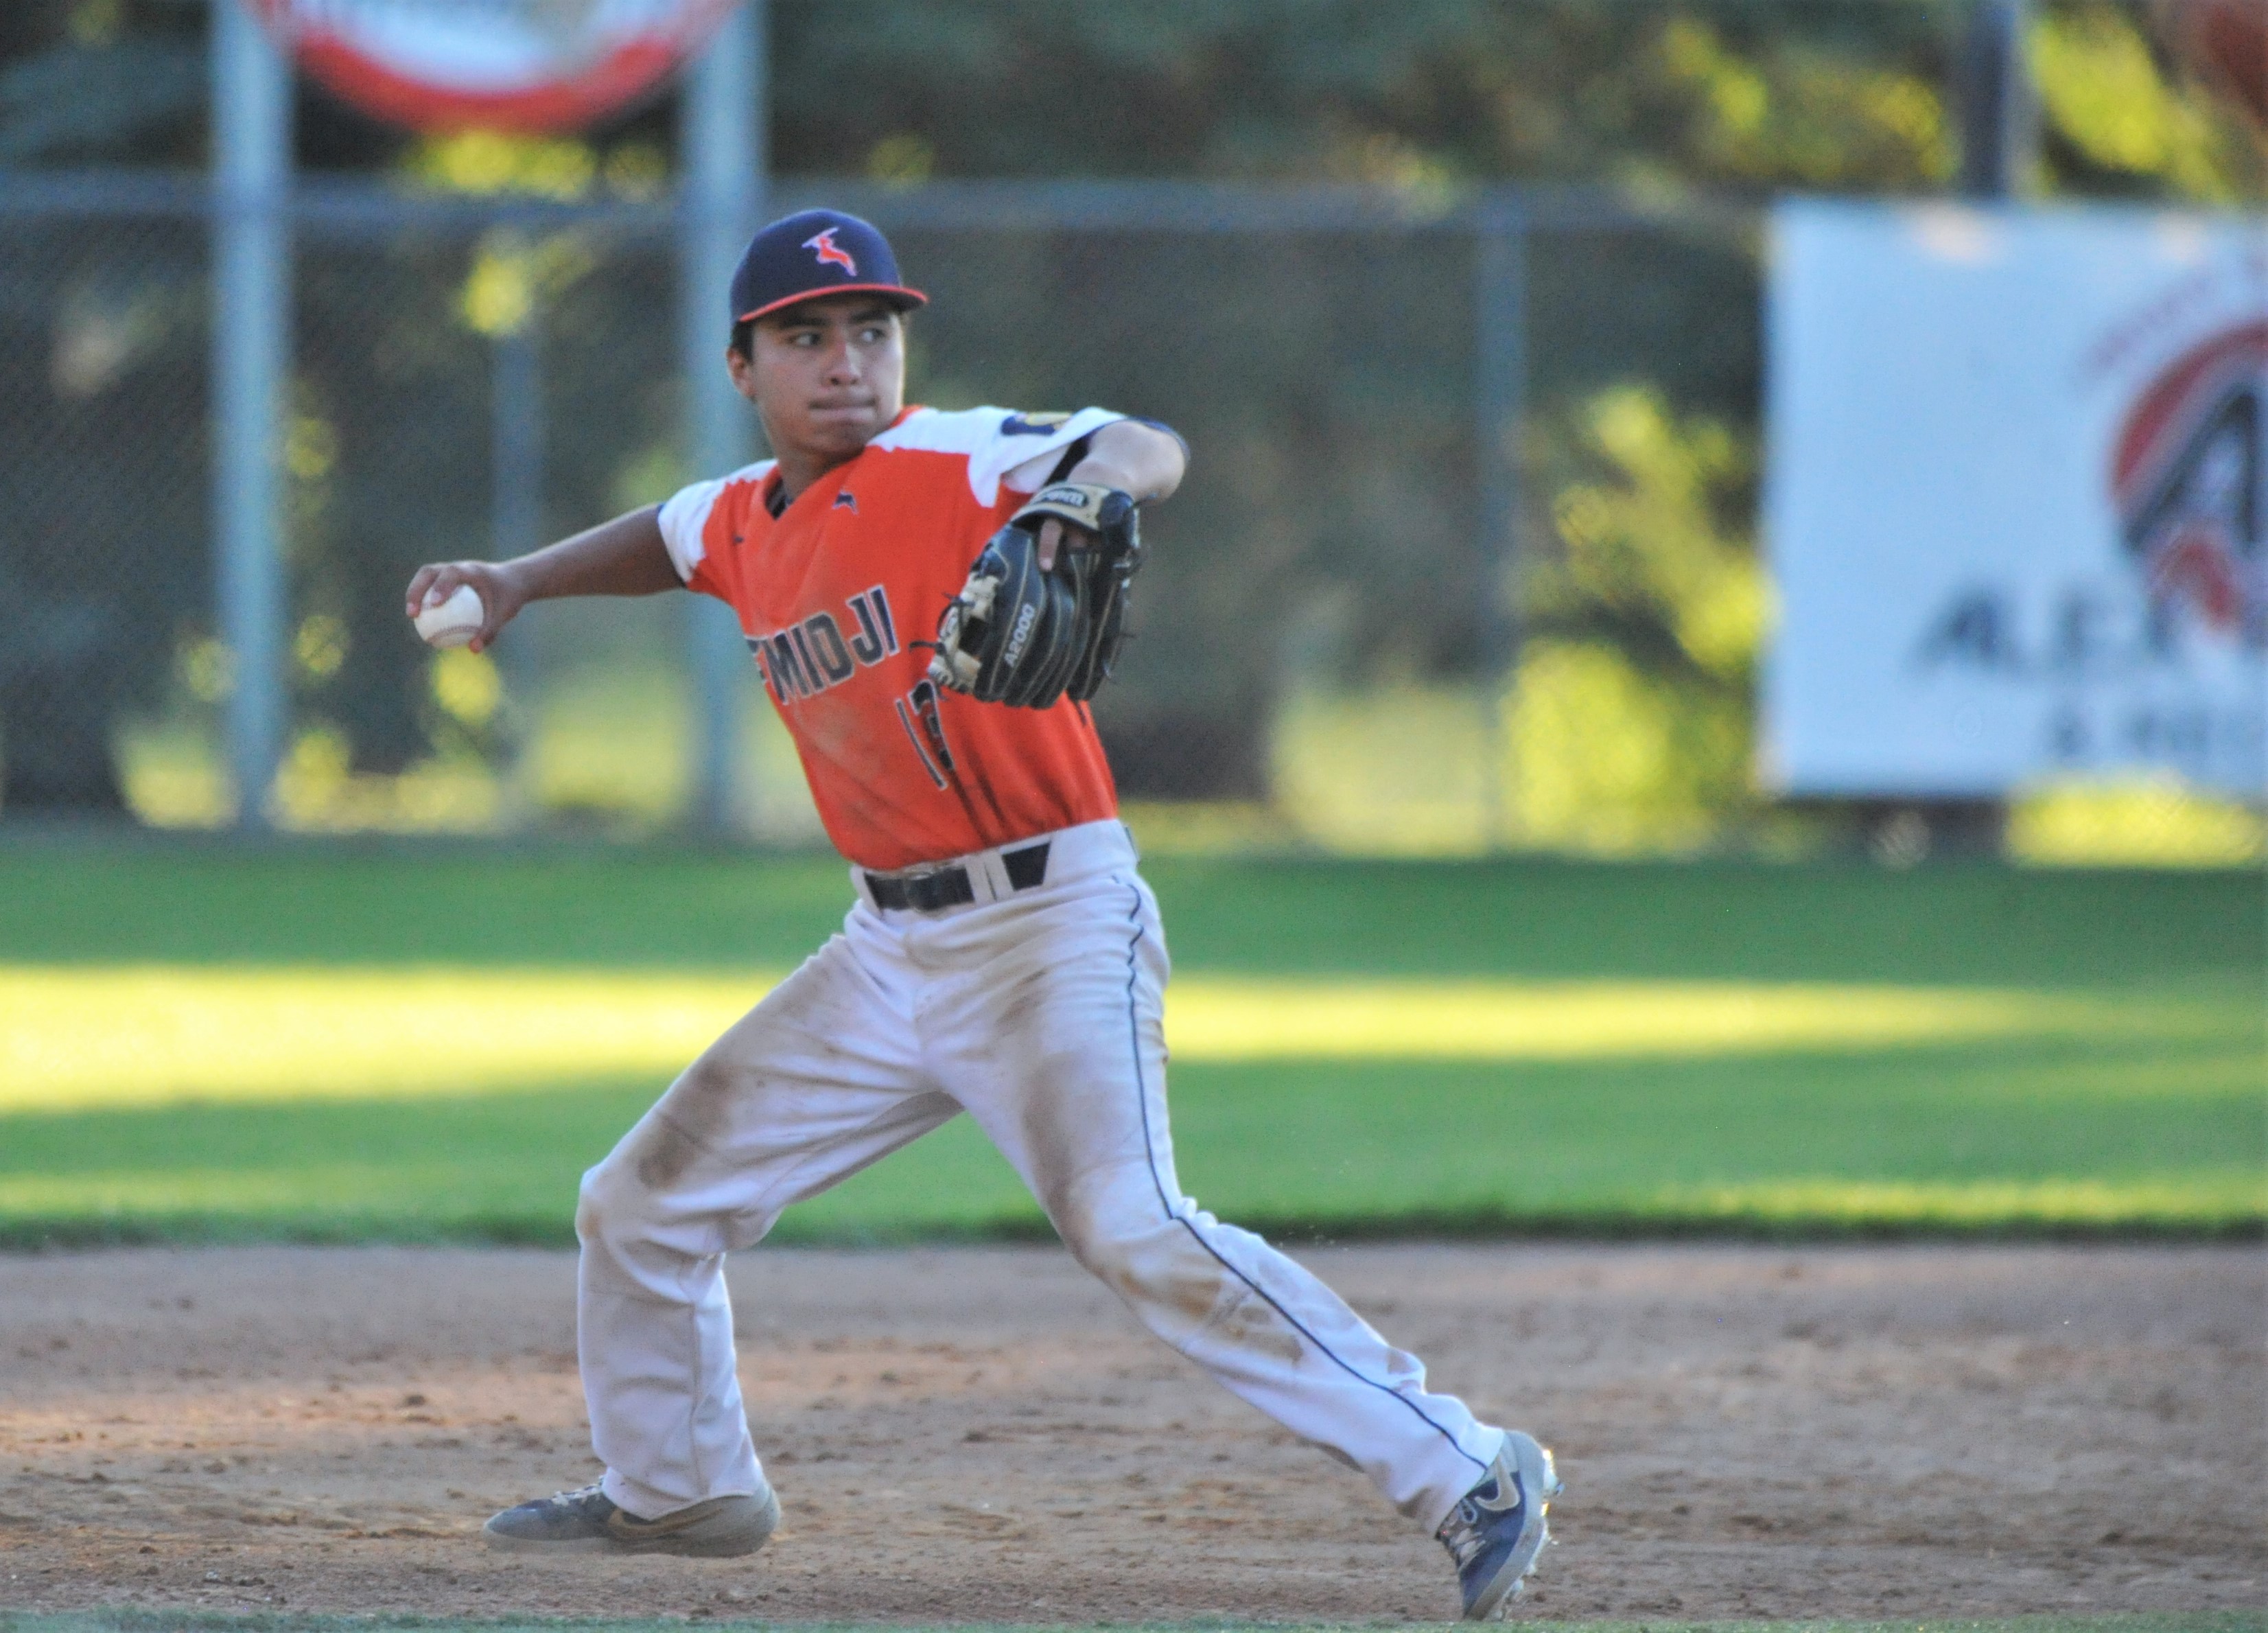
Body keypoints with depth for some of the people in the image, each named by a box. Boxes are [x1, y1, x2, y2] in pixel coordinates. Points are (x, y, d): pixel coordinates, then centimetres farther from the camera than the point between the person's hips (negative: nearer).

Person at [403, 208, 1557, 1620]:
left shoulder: (952, 466, -13)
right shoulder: (747, 524, 9)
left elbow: (1147, 451, -29)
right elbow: (667, 540, 33)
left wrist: (1092, 481, -51)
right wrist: (524, 581, 19)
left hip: (1055, 924, -8)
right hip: (892, 956, 8)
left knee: (1131, 1225, -28)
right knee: (646, 1205, 15)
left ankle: (1467, 1476, -25)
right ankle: (677, 1489, 40)